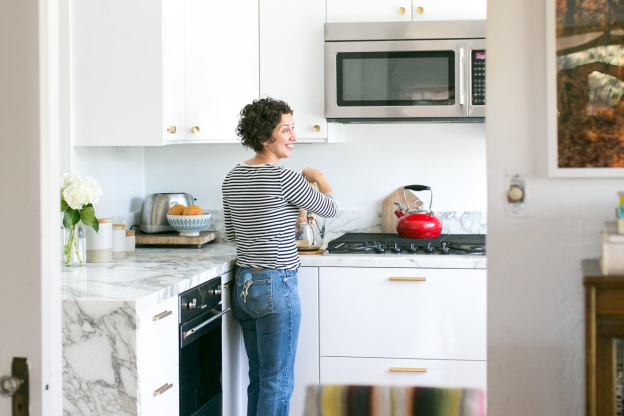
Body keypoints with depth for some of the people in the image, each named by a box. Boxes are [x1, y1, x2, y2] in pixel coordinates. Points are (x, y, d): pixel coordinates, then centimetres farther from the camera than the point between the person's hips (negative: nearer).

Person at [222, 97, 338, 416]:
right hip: (276, 285, -8)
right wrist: (318, 178, 15)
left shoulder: (233, 177, 7)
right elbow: (330, 208, -3)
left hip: (243, 284, 8)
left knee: (259, 377, 17)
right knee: (278, 381, 0)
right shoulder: (283, 178, -16)